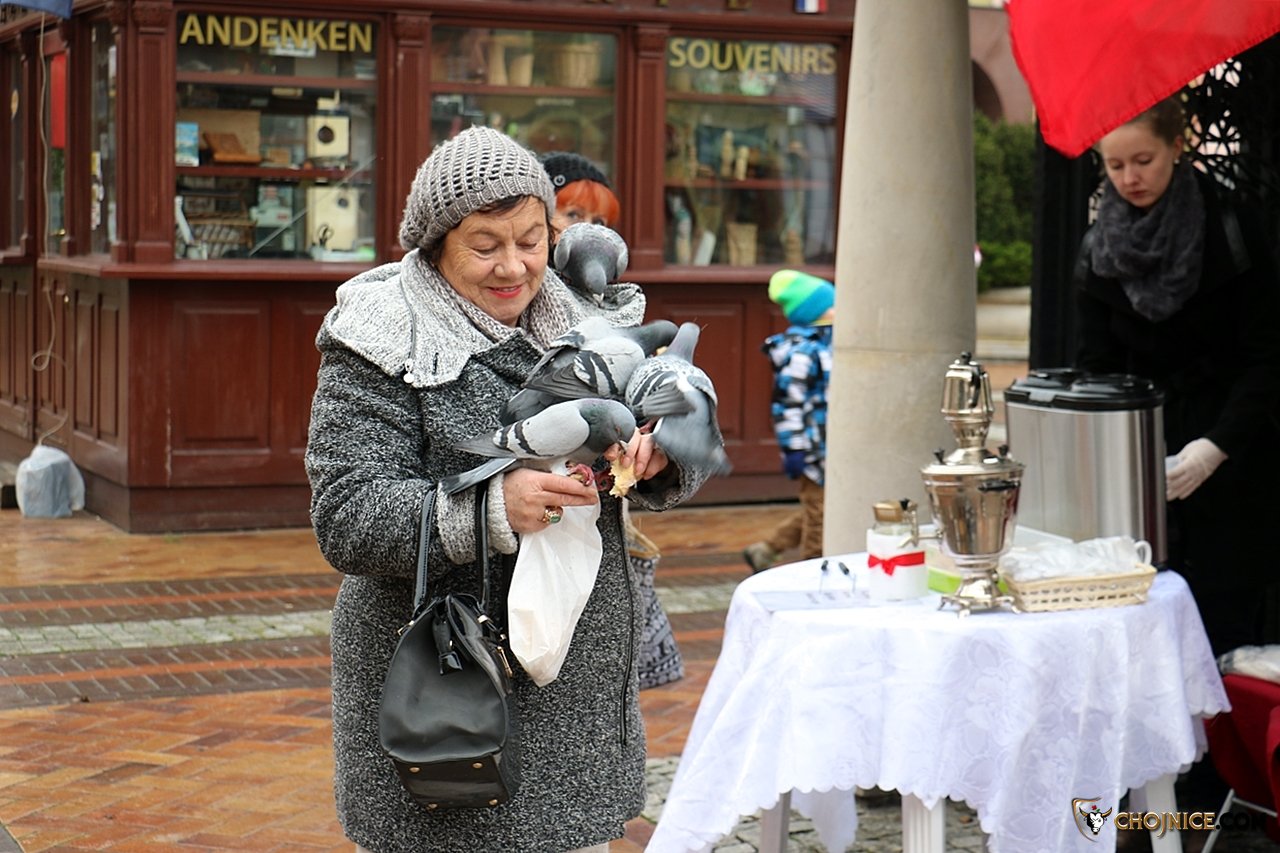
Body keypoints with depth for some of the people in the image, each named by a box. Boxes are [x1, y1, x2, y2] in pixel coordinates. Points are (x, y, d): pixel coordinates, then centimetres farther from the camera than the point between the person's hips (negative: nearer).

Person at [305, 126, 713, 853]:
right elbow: (347, 520, -17)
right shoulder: (384, 349, -8)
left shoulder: (585, 320, 9)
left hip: (578, 697, 5)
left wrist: (657, 451, -13)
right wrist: (489, 510, -31)